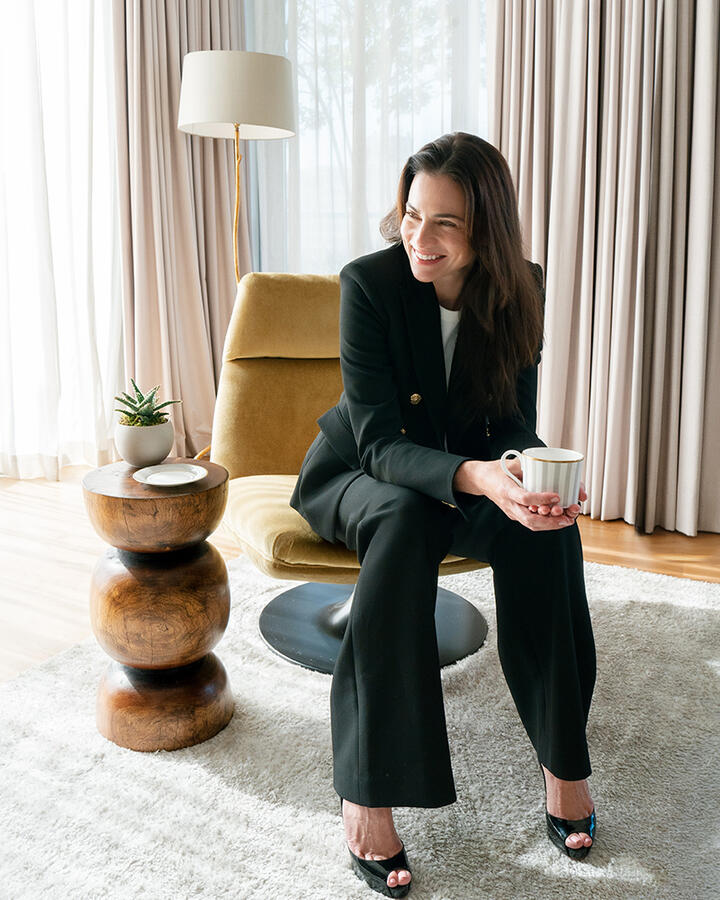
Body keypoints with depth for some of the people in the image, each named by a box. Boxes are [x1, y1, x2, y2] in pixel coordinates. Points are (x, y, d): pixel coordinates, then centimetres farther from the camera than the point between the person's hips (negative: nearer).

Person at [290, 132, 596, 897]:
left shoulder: (519, 289, -10)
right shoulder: (368, 283, -21)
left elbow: (515, 425, -8)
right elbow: (378, 440, -26)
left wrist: (536, 482, -32)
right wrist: (473, 476, -44)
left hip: (468, 475, 3)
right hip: (359, 474, -3)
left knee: (545, 527, -28)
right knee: (405, 518, -37)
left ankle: (562, 759, -12)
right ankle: (367, 790, -31)